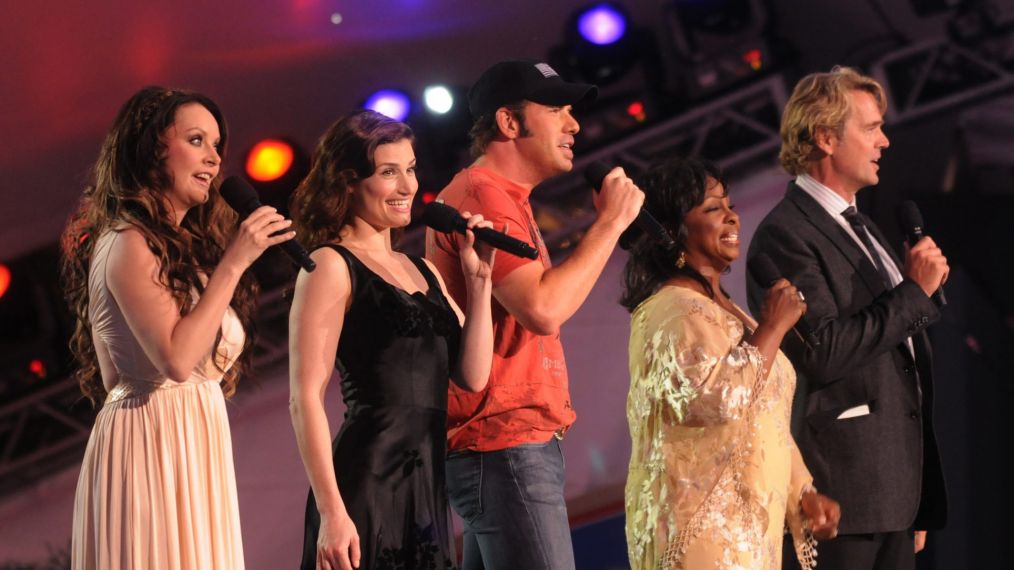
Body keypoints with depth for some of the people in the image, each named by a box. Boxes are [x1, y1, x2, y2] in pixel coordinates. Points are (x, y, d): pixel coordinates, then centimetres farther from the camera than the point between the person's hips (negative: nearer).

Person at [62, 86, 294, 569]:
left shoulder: (182, 244, 18)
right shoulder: (130, 243, -10)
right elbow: (177, 358, -20)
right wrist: (234, 262, -17)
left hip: (192, 445, 9)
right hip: (153, 440, -9)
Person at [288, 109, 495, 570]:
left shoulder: (423, 272, 17)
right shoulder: (332, 266, -4)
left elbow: (473, 375, 12)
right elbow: (306, 397, -11)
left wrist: (478, 279, 7)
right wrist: (331, 511, -19)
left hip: (427, 492, 7)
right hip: (367, 487, -7)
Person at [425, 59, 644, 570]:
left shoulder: (502, 197, 23)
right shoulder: (481, 192, -10)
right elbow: (542, 310, -21)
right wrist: (609, 223, -14)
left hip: (520, 443, 11)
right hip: (505, 445, -11)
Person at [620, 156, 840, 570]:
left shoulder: (723, 310, 20)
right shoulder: (673, 311, -11)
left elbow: (768, 420, 25)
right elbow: (715, 397, -27)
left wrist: (803, 492, 12)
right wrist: (773, 328, -15)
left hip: (744, 524, 9)